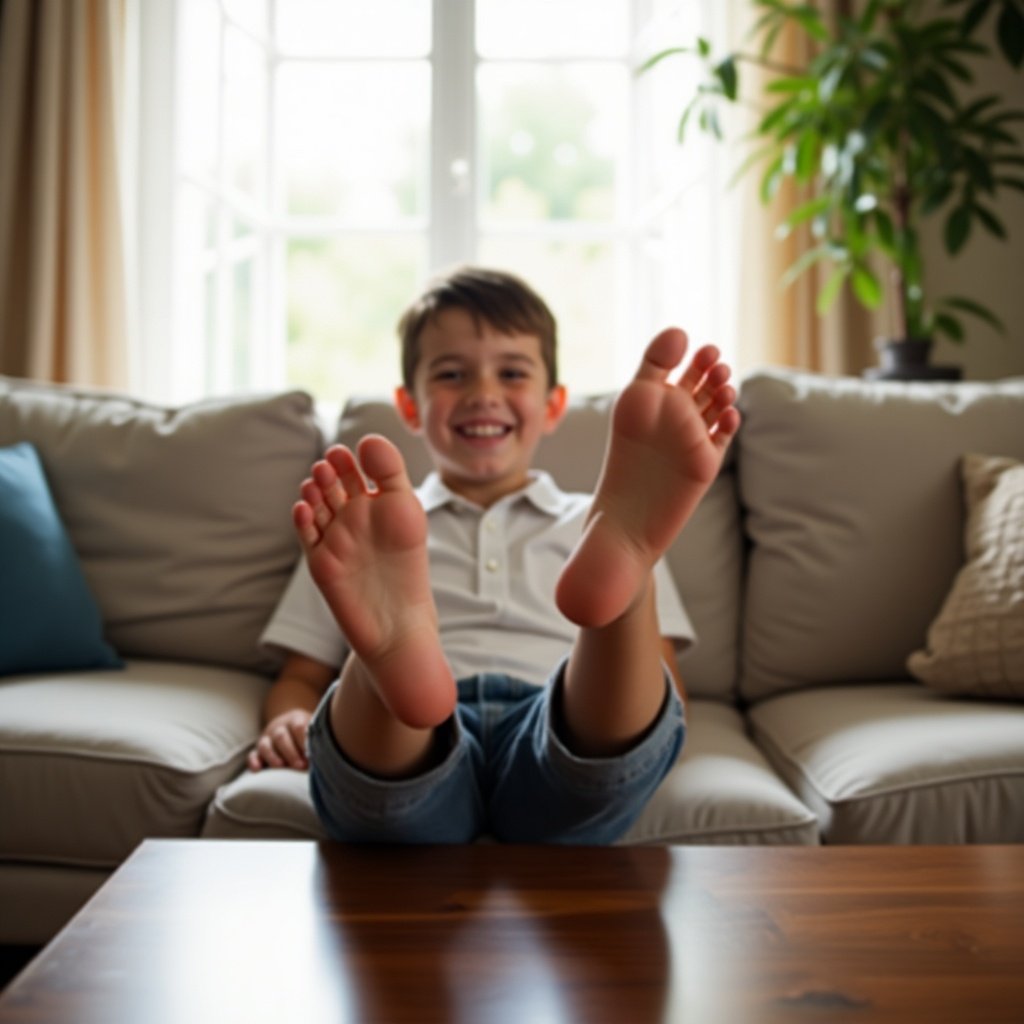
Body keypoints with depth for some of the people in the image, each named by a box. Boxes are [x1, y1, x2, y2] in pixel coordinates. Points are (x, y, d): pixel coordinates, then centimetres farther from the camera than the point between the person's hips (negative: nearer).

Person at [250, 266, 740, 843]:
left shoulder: (595, 528, 29)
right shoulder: (360, 539, 30)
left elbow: (666, 684, 23)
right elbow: (302, 677, 27)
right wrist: (289, 721, 2)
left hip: (559, 743, 1)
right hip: (411, 752, 0)